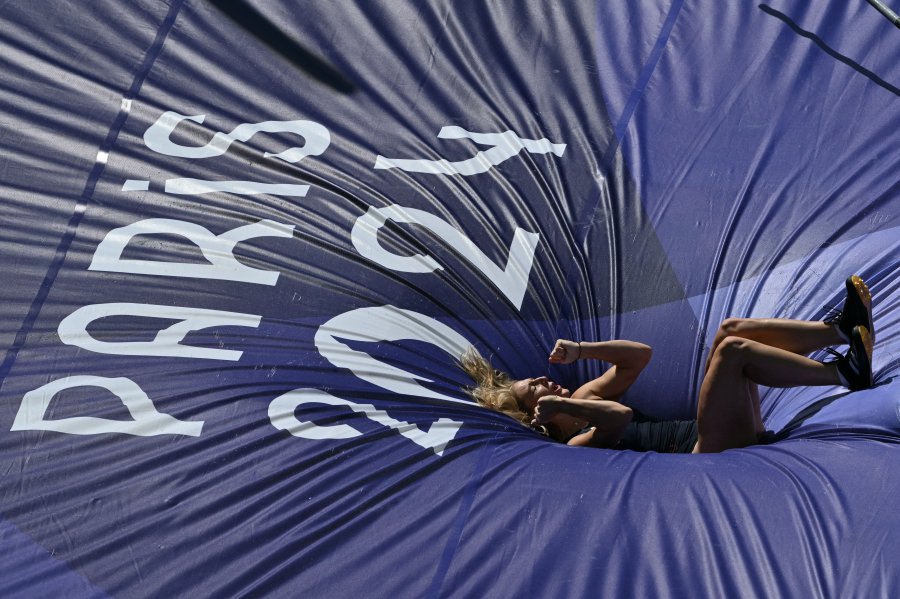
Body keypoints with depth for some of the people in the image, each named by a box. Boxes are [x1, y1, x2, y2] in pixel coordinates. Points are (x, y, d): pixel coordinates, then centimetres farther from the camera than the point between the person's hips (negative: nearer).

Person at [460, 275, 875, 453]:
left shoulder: (582, 401, 19)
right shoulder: (577, 445, -10)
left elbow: (640, 355, 18)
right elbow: (621, 416, -32)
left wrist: (578, 350, 8)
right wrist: (556, 405, -23)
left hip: (723, 433, 9)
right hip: (712, 451, -9)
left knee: (729, 331, -3)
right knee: (732, 349, -24)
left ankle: (840, 328, -14)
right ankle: (845, 373, -21)